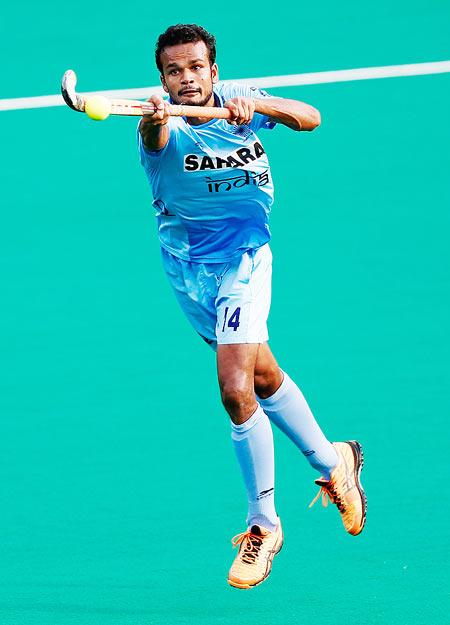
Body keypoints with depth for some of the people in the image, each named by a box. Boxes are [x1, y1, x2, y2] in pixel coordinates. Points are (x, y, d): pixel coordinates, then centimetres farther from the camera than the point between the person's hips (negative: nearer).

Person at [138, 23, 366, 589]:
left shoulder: (238, 100, -10)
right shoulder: (163, 124, -17)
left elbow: (310, 119, -15)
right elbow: (154, 136, -41)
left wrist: (257, 105, -33)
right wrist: (154, 121, -66)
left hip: (242, 257, -2)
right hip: (187, 268, 3)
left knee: (235, 390, -17)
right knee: (263, 377, 19)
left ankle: (263, 525, -2)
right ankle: (332, 463, 43)